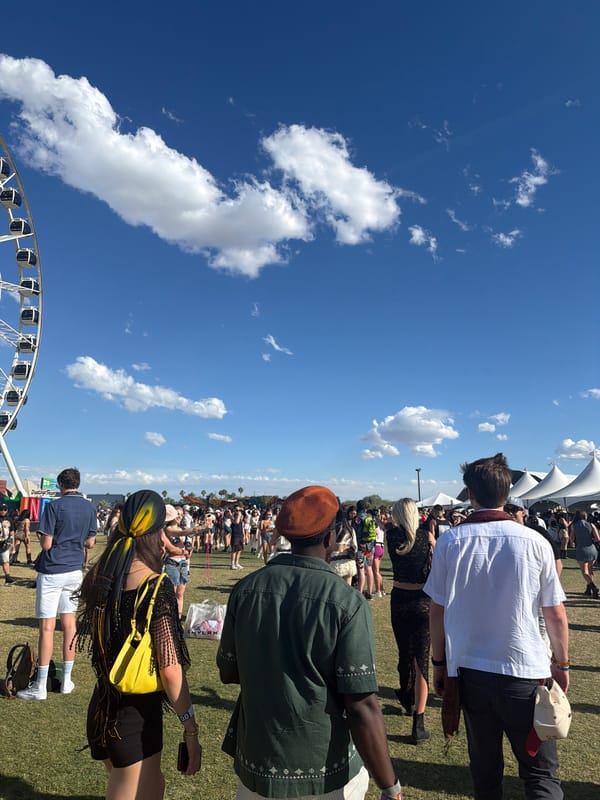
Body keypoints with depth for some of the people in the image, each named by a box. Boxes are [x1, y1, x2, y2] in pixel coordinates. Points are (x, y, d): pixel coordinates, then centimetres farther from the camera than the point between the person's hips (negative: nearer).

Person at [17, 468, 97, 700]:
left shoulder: (54, 506, -13)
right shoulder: (89, 508, 3)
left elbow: (46, 544, -13)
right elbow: (90, 543, 7)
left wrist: (42, 537, 7)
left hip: (52, 571, -5)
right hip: (75, 570, 5)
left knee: (47, 626, 1)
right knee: (69, 623, 12)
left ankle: (40, 686, 9)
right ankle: (67, 681, 19)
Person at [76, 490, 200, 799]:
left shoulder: (96, 578, -4)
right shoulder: (157, 588, -24)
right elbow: (170, 669, -23)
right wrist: (190, 728, -11)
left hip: (101, 708, 7)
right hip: (137, 715, -6)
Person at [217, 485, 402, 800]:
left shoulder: (245, 589, -10)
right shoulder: (347, 602, -21)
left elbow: (228, 673, 2)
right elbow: (362, 709, -20)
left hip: (256, 765, 3)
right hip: (327, 773, -2)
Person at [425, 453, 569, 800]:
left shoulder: (450, 542, -7)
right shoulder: (534, 542, -8)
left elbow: (438, 611, -3)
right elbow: (556, 615, -2)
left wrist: (439, 662, 9)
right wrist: (562, 663, 13)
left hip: (469, 670, 2)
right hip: (525, 671, -1)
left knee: (485, 767, 17)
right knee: (541, 772, 9)